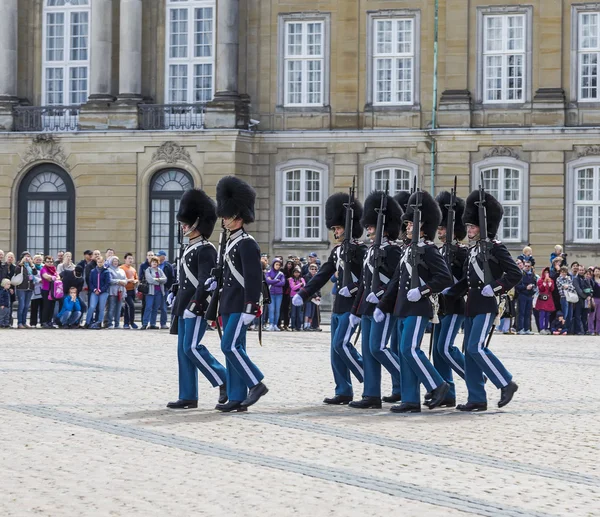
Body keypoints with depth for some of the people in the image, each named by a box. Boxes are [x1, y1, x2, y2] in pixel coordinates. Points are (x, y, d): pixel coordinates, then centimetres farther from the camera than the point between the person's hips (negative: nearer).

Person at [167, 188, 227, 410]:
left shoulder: (205, 250, -11)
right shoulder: (190, 249, 17)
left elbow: (206, 280, -19)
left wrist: (195, 303, -24)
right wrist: (178, 303, 21)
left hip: (197, 308, -10)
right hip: (185, 308, 10)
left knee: (191, 347, -13)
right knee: (184, 350, 6)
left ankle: (224, 381, -3)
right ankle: (188, 397, 8)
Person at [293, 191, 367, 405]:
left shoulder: (359, 250, -10)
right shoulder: (337, 251, 15)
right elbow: (322, 275, 15)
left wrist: (353, 288, -27)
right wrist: (303, 295, 8)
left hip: (352, 305, -9)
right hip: (339, 306, 9)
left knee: (341, 344, -14)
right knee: (336, 348, 6)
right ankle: (343, 392, 9)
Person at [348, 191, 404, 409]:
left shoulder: (392, 251, -9)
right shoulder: (370, 251, 17)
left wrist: (379, 294, -26)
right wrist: (355, 310, 21)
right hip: (368, 308, 9)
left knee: (377, 347, -13)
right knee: (367, 350, 5)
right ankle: (372, 396, 6)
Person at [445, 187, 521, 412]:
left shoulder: (496, 248, -8)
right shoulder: (473, 250, 16)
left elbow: (515, 273, -12)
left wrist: (495, 288, -18)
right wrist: (449, 292, 10)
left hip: (486, 306, -9)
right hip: (472, 306, 9)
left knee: (476, 347, -16)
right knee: (471, 351, 5)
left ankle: (506, 383, -5)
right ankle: (477, 399, 8)